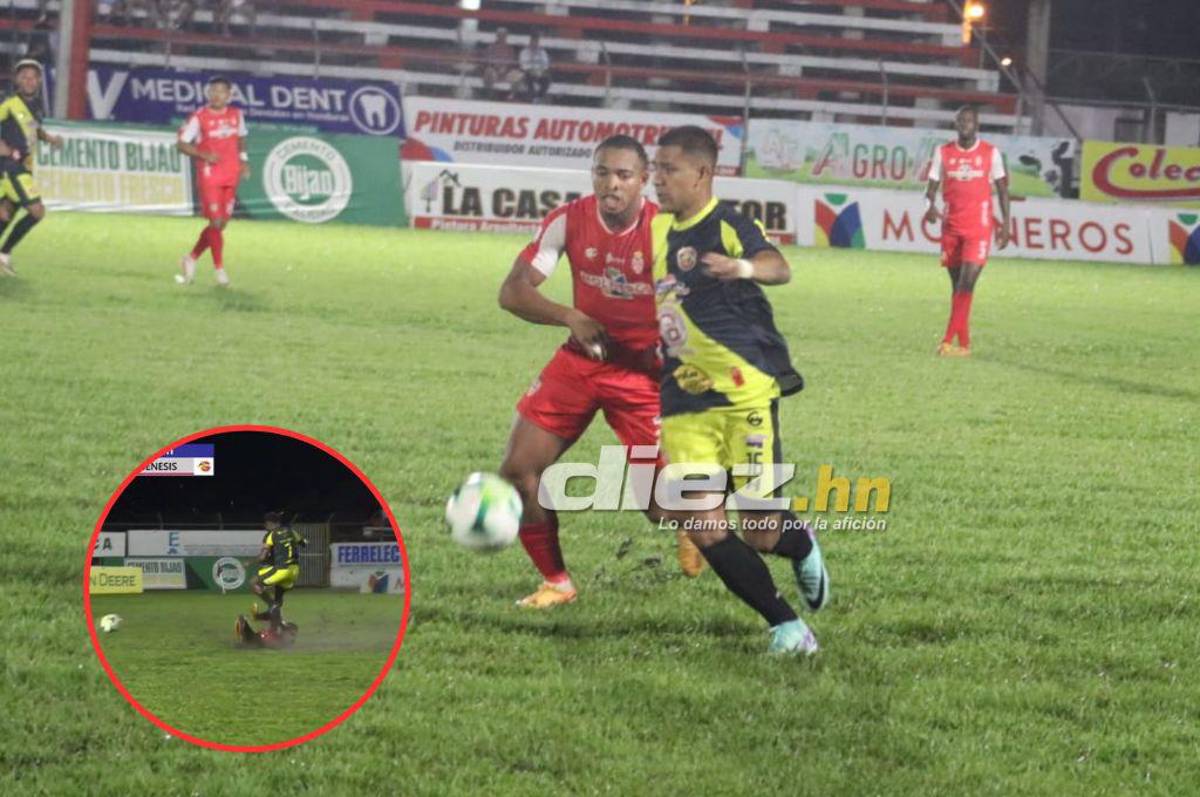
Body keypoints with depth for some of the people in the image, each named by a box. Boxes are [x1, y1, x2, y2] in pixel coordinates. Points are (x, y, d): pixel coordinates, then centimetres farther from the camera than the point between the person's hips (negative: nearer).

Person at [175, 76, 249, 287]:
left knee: (221, 223, 8)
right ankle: (220, 269, 0)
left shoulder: (236, 115, 6)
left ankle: (191, 258, 25)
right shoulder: (199, 118, -8)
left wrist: (243, 159, 6)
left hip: (231, 177, 5)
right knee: (216, 222, -10)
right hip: (209, 176, -5)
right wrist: (204, 155, -19)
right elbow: (182, 143, -6)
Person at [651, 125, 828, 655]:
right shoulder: (659, 231, 10)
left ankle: (802, 546, 35)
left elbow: (777, 267, -34)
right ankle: (784, 625, 4)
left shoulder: (726, 226, -12)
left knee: (760, 531, -3)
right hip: (685, 401, 6)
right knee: (701, 525, -9)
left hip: (744, 392, -6)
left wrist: (744, 268, -54)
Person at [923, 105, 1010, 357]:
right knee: (957, 286, 6)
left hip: (978, 229, -3)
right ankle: (963, 343, 12)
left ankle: (949, 341, -17)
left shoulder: (990, 153, 1)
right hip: (951, 228, 3)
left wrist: (1005, 224, 3)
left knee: (966, 284, -14)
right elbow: (932, 186, 5)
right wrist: (930, 207, -17)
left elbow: (1002, 189, 8)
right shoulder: (943, 152, 6)